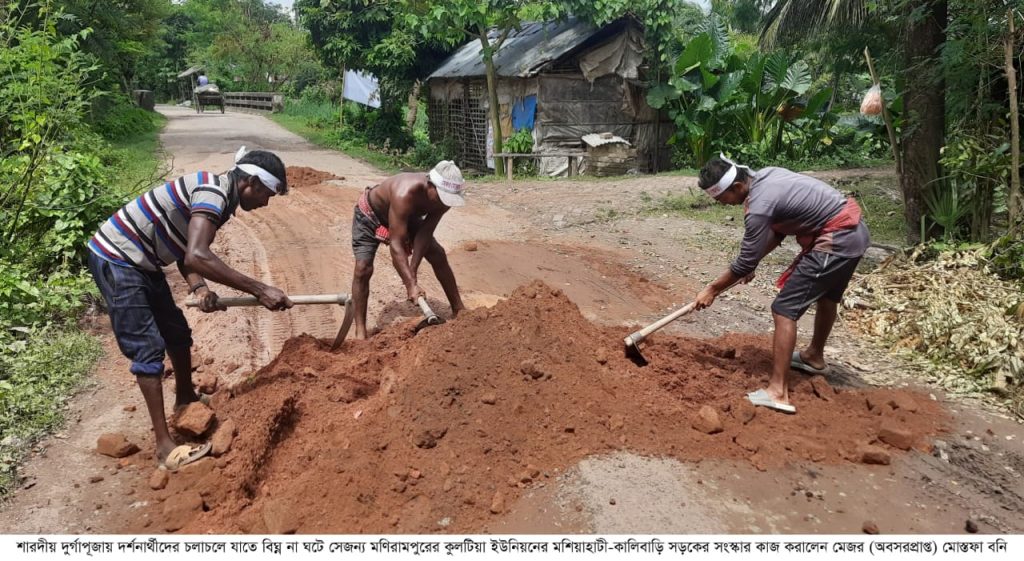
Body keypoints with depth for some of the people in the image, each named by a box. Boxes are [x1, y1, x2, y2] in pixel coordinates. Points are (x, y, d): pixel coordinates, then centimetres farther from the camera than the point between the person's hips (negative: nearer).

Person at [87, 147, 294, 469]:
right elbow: (196, 256, -39)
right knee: (149, 349, -9)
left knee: (178, 334, 19)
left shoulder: (222, 198, 6)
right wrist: (259, 290, -39)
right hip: (116, 260, -10)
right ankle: (164, 445, -4)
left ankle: (185, 399, 42)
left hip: (142, 263, 10)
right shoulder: (213, 191, -25)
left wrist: (199, 287, -15)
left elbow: (187, 254, 6)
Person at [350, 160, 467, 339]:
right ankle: (360, 331, -11)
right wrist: (411, 284, -50)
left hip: (406, 215, 6)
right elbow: (395, 244, -46)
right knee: (363, 268, -20)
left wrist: (412, 271, -32)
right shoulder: (405, 194, -46)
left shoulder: (444, 196, -27)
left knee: (438, 255, 0)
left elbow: (425, 234, -23)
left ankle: (458, 309, 14)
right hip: (370, 214, -6)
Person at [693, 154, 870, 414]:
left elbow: (745, 263, -13)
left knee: (784, 310, -9)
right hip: (855, 231, 10)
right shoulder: (766, 176, 6)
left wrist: (712, 289, -2)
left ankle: (777, 391, -12)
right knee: (827, 295, 30)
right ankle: (814, 356, 52)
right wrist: (754, 259, 13)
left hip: (835, 242, -10)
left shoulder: (759, 206, -21)